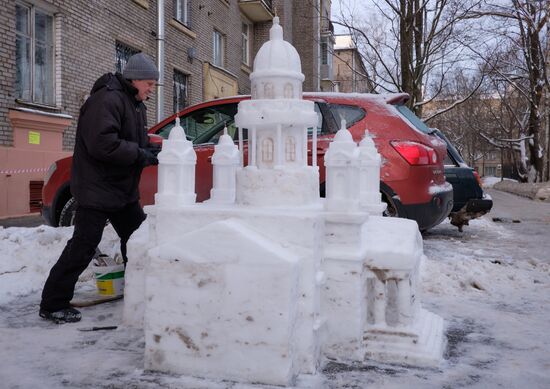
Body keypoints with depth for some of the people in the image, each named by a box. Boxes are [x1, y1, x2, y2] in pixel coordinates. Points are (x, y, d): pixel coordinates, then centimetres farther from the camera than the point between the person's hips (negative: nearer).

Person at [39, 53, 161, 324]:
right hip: (97, 189, -10)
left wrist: (151, 150, 1)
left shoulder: (135, 104, 15)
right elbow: (102, 144, -29)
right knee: (83, 246, -7)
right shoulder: (107, 100, -18)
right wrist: (141, 155, -23)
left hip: (124, 190, 10)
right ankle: (53, 304, 4)